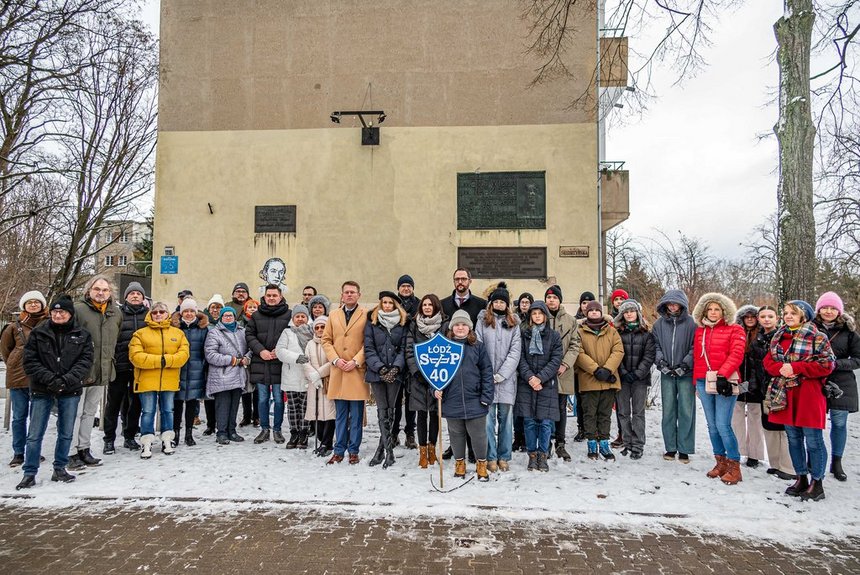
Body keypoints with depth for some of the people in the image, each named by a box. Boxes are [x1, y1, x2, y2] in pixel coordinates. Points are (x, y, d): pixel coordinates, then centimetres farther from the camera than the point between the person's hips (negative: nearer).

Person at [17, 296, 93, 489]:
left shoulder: (82, 335, 2)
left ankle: (60, 469, 22)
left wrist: (67, 380, -17)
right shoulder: (38, 333, 1)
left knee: (66, 433, 9)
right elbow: (30, 361, -2)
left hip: (70, 391, 1)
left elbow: (85, 360, -3)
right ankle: (29, 473, 14)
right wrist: (50, 378, -15)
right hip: (42, 390, 0)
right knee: (34, 434, 2)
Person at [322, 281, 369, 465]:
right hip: (338, 371, 3)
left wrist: (356, 361, -13)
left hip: (357, 371, -3)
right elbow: (326, 340, 11)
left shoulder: (366, 315, 1)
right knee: (340, 415, 9)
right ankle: (339, 450, 17)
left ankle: (353, 451, 13)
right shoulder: (333, 315, 13)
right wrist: (335, 359, -3)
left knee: (356, 415, 3)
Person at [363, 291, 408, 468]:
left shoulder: (402, 323, 7)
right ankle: (389, 451, 1)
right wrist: (380, 368, -10)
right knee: (382, 410, -2)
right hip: (377, 372, 0)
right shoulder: (372, 322, 6)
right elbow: (369, 349, 1)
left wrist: (395, 368, -10)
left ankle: (382, 448, 10)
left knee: (390, 409, 1)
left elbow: (403, 349, 3)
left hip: (395, 373, 0)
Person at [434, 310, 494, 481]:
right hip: (451, 401, 1)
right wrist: (436, 389, -7)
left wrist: (486, 396, -7)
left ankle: (481, 464, 27)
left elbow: (487, 372, -1)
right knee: (456, 434, 15)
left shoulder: (477, 346, 0)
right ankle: (459, 462, 34)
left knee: (478, 434, 8)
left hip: (474, 401, -1)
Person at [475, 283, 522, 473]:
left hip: (507, 378, 1)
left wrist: (501, 375, -8)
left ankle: (504, 457, 15)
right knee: (488, 418, -1)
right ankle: (491, 457, 9)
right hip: (486, 377, -1)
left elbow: (515, 351, 1)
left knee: (506, 418, 5)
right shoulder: (483, 320, 7)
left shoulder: (514, 323, 9)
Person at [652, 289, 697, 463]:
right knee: (668, 411, 7)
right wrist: (660, 361, -7)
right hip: (667, 373, 3)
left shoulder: (690, 322, -2)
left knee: (686, 411, 0)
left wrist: (685, 364, -12)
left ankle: (684, 449, 10)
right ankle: (670, 447, 17)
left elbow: (695, 347, -4)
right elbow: (655, 344, 7)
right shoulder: (659, 323, 7)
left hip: (686, 373, -3)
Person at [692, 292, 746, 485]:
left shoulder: (734, 330, 1)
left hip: (724, 382, -5)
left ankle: (734, 466, 2)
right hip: (704, 382, 5)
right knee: (712, 425, 9)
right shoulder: (700, 331, 17)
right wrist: (697, 382, 17)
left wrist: (722, 375, -22)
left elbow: (736, 355, -11)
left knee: (723, 425, -10)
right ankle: (721, 462, 20)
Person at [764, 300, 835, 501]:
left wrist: (796, 368, -18)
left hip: (809, 395, -6)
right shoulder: (779, 337, 12)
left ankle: (817, 482, 13)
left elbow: (827, 364, -12)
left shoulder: (817, 337, -5)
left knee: (813, 440, 0)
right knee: (793, 439, 14)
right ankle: (801, 478, 26)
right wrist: (780, 368, -11)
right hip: (785, 395, 6)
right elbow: (768, 361, 11)